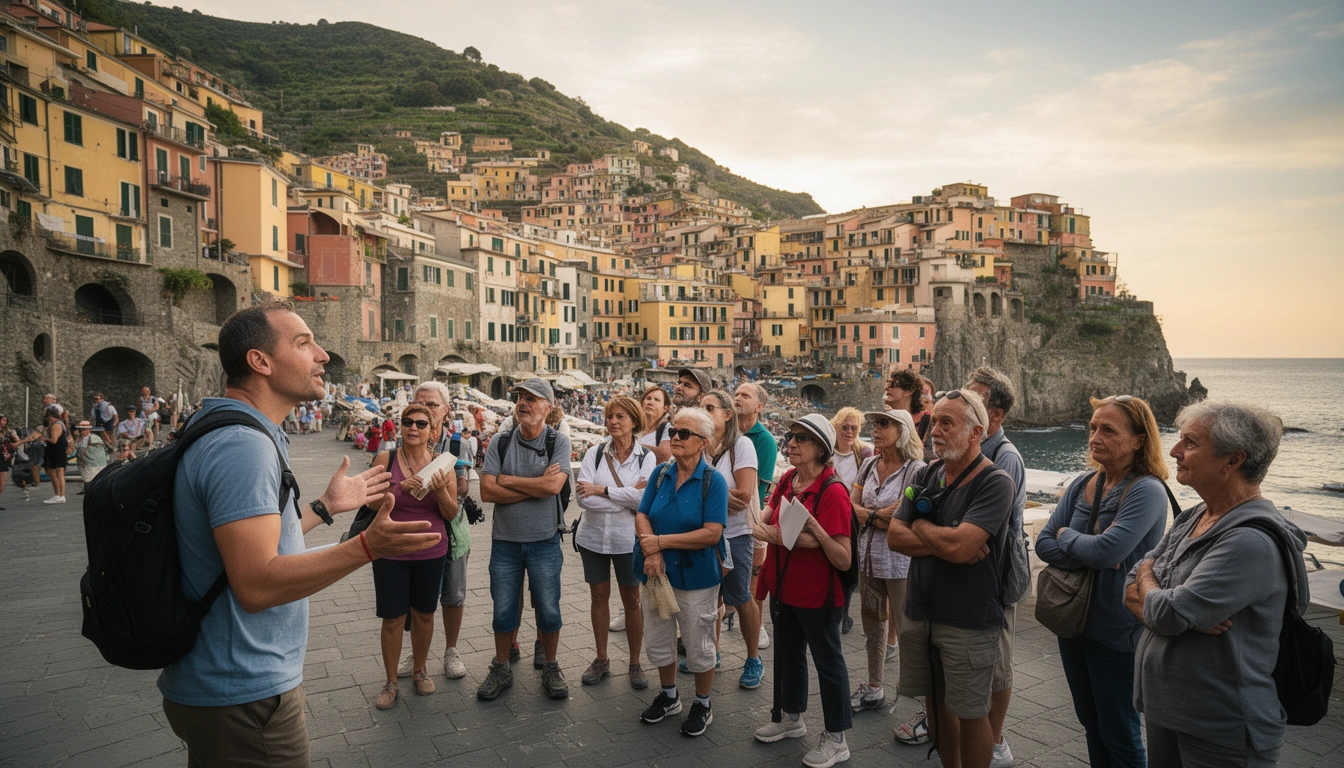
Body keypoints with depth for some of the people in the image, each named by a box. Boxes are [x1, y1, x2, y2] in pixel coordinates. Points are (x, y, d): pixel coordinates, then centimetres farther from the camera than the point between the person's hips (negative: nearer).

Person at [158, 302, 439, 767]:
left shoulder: (219, 433, 11)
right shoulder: (243, 445, -25)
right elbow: (256, 584, -30)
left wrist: (325, 506, 16)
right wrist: (367, 547, -38)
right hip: (245, 696, -10)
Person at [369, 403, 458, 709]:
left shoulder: (441, 463, -4)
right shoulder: (386, 459, -6)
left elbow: (451, 514, -3)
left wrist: (441, 491, -22)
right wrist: (400, 488, -24)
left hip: (431, 552, 1)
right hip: (391, 552, -1)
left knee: (424, 614, 14)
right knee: (393, 618, 6)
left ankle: (419, 671, 35)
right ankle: (391, 682, 23)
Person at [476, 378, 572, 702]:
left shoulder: (559, 442, -6)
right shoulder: (500, 442, -2)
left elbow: (553, 485, -21)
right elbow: (487, 491, -11)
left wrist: (507, 480, -13)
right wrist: (535, 487, -16)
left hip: (544, 540, -1)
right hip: (505, 540, 2)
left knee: (548, 610, 8)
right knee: (504, 610, 12)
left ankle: (550, 668, 29)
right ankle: (501, 669, 31)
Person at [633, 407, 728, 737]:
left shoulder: (713, 481, -14)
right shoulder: (661, 473, 0)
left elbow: (711, 533, -21)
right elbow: (642, 516, 0)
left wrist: (661, 541, -20)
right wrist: (652, 552, -18)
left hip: (696, 576, -5)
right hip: (657, 572, 5)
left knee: (699, 646, 10)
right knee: (657, 641, 18)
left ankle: (703, 704, 33)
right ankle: (668, 696, 41)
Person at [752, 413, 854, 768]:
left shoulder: (833, 492, -21)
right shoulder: (787, 480, 0)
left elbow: (844, 561, -22)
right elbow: (760, 526, -5)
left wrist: (815, 529, -35)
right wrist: (792, 538, -22)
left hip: (817, 595, -7)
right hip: (783, 588, 7)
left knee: (827, 662, 9)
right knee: (788, 653, 22)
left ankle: (836, 739, 27)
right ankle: (792, 718, 44)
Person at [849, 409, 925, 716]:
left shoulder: (916, 469, -12)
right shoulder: (869, 465, 7)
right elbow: (850, 506, 6)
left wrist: (868, 515, -9)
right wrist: (880, 515, -11)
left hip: (900, 562, -6)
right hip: (868, 557, 7)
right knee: (872, 624, 17)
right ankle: (873, 689, 33)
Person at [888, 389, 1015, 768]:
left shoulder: (995, 483, -16)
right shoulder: (926, 476, 5)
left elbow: (958, 546, -28)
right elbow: (895, 537, -3)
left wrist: (919, 526, -9)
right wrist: (944, 541, -18)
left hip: (968, 621, -6)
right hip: (920, 611, 6)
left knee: (969, 714, 8)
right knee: (935, 700, 19)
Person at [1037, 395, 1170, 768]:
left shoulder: (1147, 491, -19)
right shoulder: (1082, 485, 2)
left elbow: (1107, 550, -31)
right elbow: (1043, 544, -3)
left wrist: (1066, 535, -12)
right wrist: (1089, 554, -20)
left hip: (1117, 635, -6)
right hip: (1074, 623, 6)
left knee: (1119, 736, 11)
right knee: (1091, 724, 22)